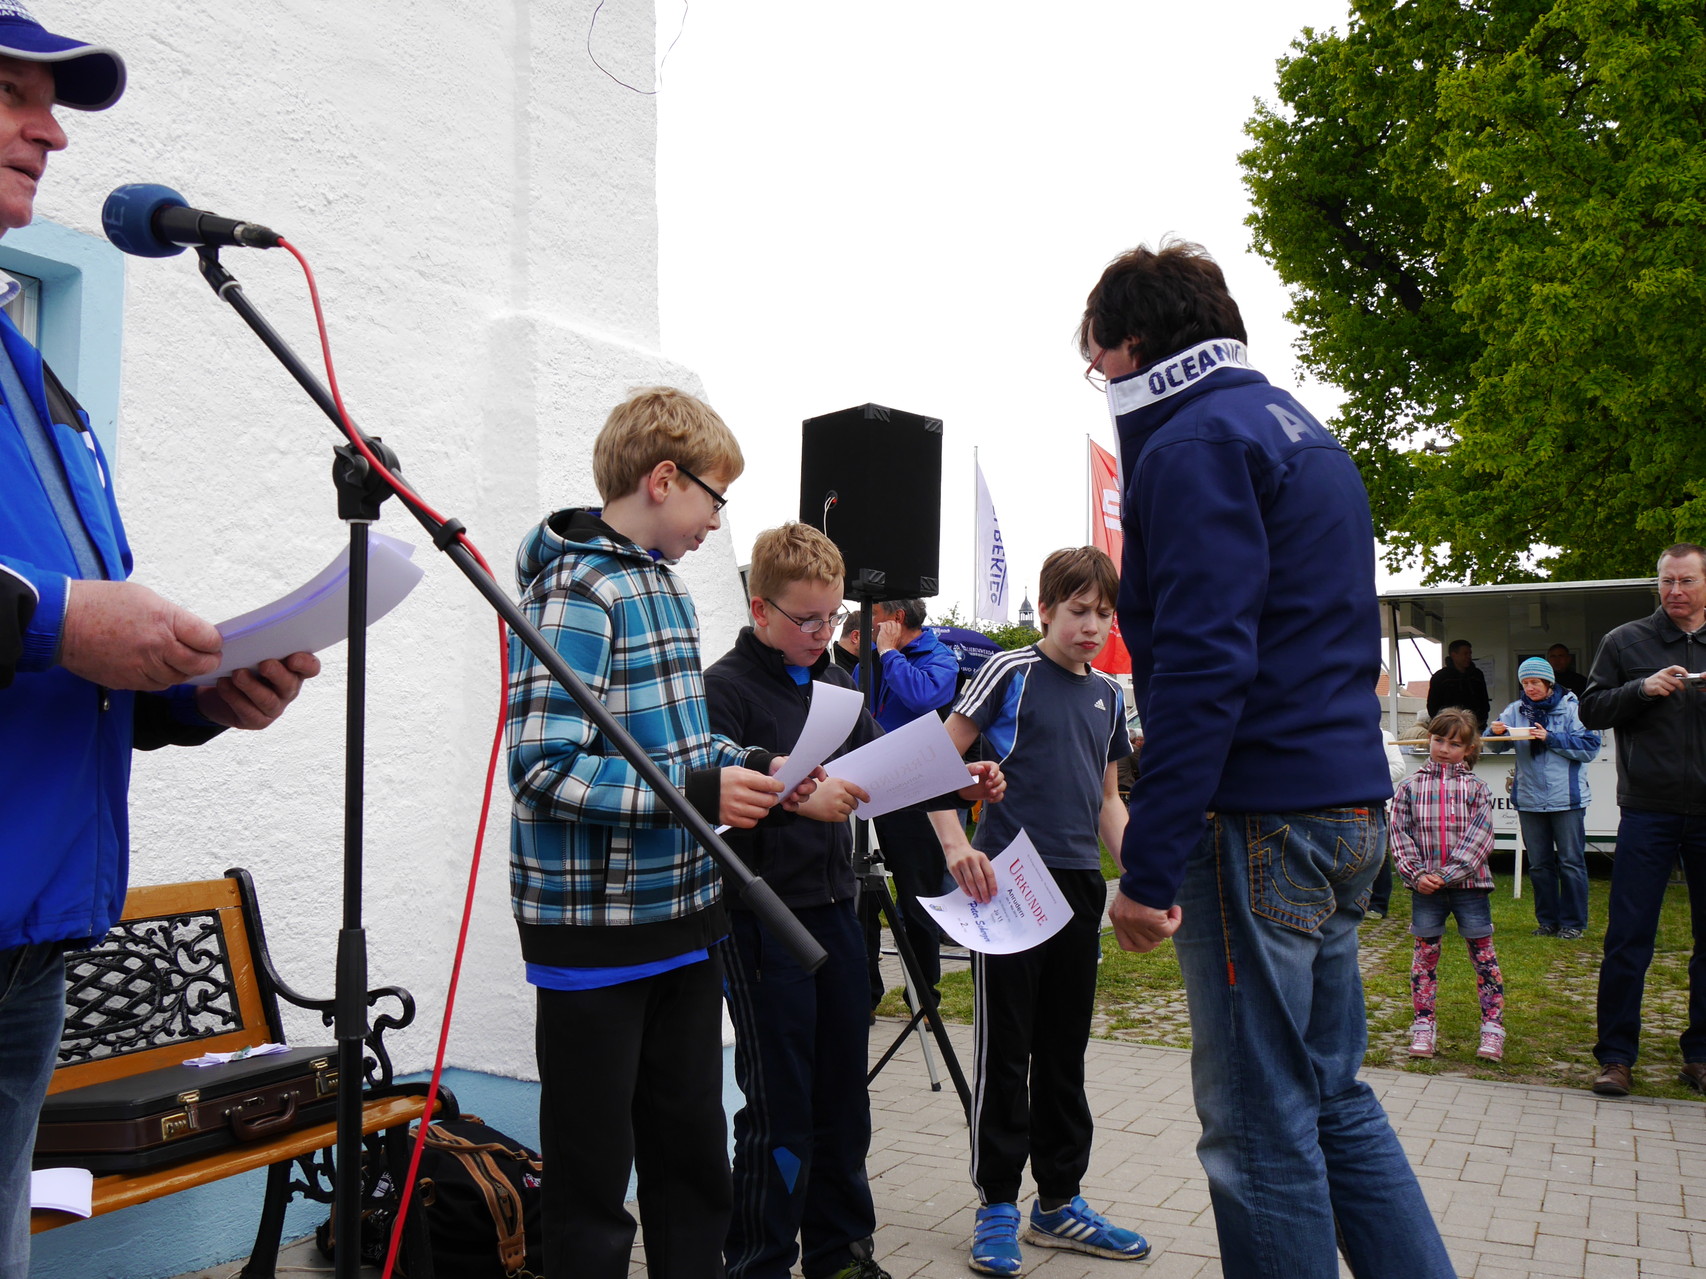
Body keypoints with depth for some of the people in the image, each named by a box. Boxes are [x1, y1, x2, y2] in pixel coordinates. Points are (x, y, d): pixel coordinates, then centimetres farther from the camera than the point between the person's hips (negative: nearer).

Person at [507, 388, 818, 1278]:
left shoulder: (664, 585, 12)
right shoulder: (576, 593, -16)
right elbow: (544, 769, -23)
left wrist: (751, 768, 6)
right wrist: (699, 791, -25)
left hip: (684, 912, 9)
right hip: (594, 928, -9)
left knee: (693, 1154, 18)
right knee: (593, 1172, 6)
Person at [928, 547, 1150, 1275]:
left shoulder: (1107, 695, 13)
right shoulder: (1010, 673, -4)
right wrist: (956, 845, -19)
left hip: (1079, 887, 6)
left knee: (1065, 1051, 13)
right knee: (1005, 1049, 1)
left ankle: (1059, 1201, 25)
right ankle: (996, 1207, 14)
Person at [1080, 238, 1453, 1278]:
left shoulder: (1193, 443, -10)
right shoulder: (1303, 432, 20)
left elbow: (1202, 665, -21)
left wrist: (1150, 863, -19)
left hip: (1258, 824, -10)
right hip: (1347, 807, 10)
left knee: (1261, 1128, 1)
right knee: (1333, 1094, 18)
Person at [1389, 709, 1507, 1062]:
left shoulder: (1476, 787, 2)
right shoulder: (1410, 786, 4)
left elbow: (1480, 837, -7)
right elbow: (1400, 834, 1)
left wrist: (1448, 874, -16)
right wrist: (1416, 874, -12)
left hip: (1470, 884, -1)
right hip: (1425, 886, 1)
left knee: (1483, 954, 4)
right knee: (1425, 955, 7)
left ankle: (1492, 1026, 12)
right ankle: (1424, 1026, 15)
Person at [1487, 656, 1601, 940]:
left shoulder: (1572, 708, -5)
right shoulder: (1516, 710, 5)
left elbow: (1590, 748, -11)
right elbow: (1497, 745, -3)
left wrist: (1551, 738, -18)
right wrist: (1496, 732, -26)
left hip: (1567, 799, -4)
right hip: (1529, 799, 4)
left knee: (1571, 862, 3)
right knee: (1539, 864, 11)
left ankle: (1573, 923, 12)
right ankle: (1548, 921, 21)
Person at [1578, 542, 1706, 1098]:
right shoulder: (1625, 642, 6)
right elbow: (1591, 710, 5)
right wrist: (1643, 689, -12)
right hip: (1648, 812, -2)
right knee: (1629, 938, -2)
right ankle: (1616, 1056, 5)